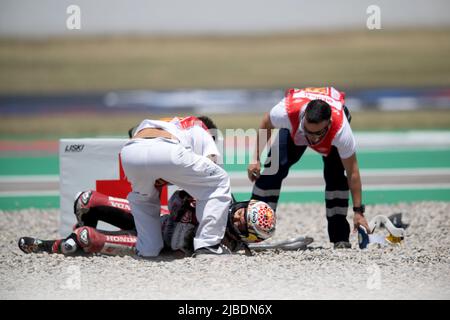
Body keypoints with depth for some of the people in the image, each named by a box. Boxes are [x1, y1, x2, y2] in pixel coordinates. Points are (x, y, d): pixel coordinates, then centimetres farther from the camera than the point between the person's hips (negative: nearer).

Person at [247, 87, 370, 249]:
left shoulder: (341, 129, -46)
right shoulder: (287, 112, -46)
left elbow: (352, 173, -34)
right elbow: (265, 125, -18)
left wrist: (358, 212, -30)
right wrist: (256, 160, -17)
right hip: (294, 126, 1)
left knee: (336, 174, -20)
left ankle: (340, 237, -9)